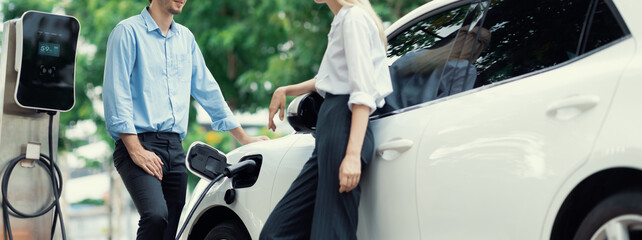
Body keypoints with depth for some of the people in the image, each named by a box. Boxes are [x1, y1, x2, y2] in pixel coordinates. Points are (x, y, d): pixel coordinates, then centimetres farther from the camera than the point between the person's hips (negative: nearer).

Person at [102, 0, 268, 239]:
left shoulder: (185, 37, 18)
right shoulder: (128, 32, -2)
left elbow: (207, 89, 24)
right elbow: (116, 94, -9)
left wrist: (244, 138, 23)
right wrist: (136, 151, -17)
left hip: (175, 148, 6)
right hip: (139, 141, -6)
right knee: (155, 215, -27)